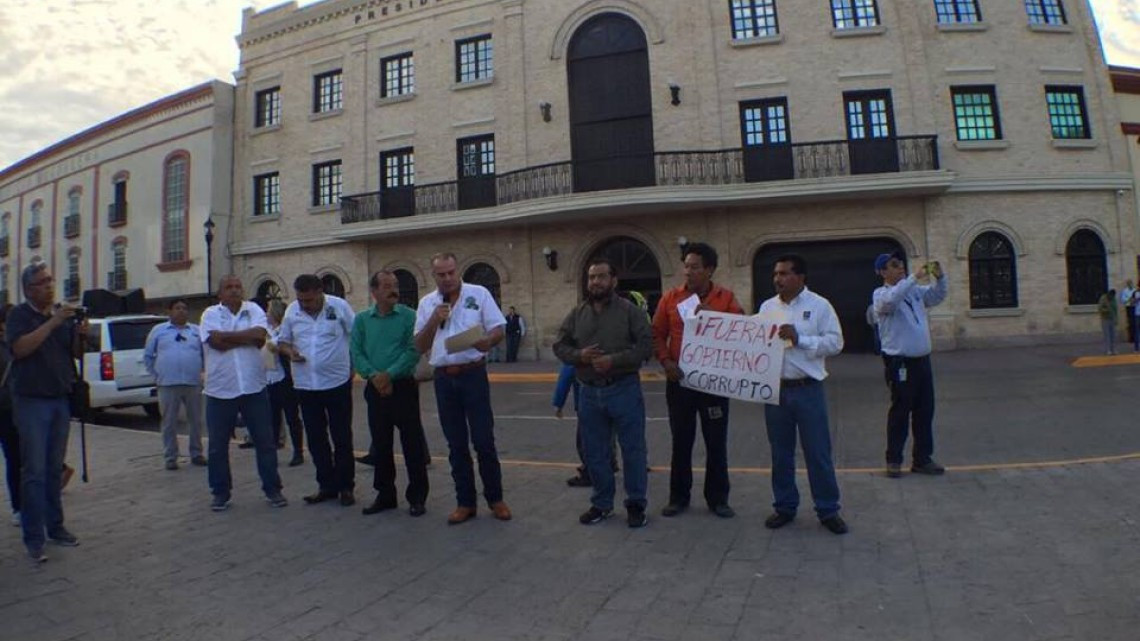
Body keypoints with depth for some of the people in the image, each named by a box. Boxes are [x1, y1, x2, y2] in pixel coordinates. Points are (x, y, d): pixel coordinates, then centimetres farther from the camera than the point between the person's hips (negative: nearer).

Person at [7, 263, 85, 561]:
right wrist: (53, 322, -23)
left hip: (61, 399, 4)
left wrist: (80, 335, -10)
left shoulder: (65, 313, 9)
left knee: (55, 469, 11)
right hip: (31, 400, -4)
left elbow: (76, 354, 10)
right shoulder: (19, 314, -3)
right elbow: (20, 348, -18)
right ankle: (34, 539, 2)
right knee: (34, 472, -4)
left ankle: (55, 527, 20)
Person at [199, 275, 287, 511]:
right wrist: (246, 336, -10)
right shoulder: (210, 314, 2)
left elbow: (260, 336, -13)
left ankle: (272, 489, 17)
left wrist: (227, 337, -12)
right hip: (220, 390, 0)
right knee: (217, 446, 10)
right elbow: (216, 341, -16)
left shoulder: (254, 310, 5)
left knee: (265, 441, 6)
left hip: (254, 387, 1)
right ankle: (221, 492, 26)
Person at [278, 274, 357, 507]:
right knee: (316, 439, 11)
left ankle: (346, 487, 16)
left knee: (342, 438, 4)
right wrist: (289, 351, -9)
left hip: (337, 383, -4)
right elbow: (282, 341, 13)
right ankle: (326, 486, 24)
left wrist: (353, 365, -6)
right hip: (305, 385, 4)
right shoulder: (292, 310, 3)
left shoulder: (339, 306, -7)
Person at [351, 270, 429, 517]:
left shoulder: (408, 316, -3)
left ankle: (417, 497, 12)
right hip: (375, 389, 4)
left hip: (403, 387, -3)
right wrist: (374, 376, -14)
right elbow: (356, 353, 1)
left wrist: (389, 374, -18)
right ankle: (385, 495, 26)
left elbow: (413, 350, -11)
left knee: (412, 443, 1)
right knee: (380, 445, 13)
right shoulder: (361, 320, 7)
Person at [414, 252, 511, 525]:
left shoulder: (479, 294, -1)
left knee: (484, 440, 1)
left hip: (473, 374, -3)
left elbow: (498, 330, -3)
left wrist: (487, 341, -25)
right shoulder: (427, 303, 8)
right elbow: (420, 347, 5)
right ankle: (465, 502, 21)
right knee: (456, 444, 10)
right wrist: (434, 321, -11)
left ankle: (495, 498, 17)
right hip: (443, 378, 3)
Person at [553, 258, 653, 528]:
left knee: (633, 450, 4)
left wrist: (614, 360, -20)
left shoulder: (630, 310, -4)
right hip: (589, 392, 4)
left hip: (624, 390, -4)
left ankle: (636, 505, 20)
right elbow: (559, 345, 9)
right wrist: (579, 355, -12)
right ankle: (602, 503, 29)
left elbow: (646, 345, -11)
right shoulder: (576, 314, 8)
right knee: (595, 453, 13)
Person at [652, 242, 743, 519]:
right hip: (679, 379, 1)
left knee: (716, 442, 8)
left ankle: (718, 498, 23)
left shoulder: (727, 298, 0)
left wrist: (712, 316, -17)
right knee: (681, 441, 11)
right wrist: (666, 361, -12)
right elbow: (657, 334, 3)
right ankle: (679, 496, 24)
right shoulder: (671, 297, 2)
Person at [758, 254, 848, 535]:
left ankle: (828, 510, 19)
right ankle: (785, 506, 26)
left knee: (818, 452, 5)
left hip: (807, 389, -3)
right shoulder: (767, 307, 10)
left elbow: (835, 342, -7)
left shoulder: (819, 305, -2)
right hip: (775, 389, 4)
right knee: (780, 453, 12)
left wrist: (800, 339, -16)